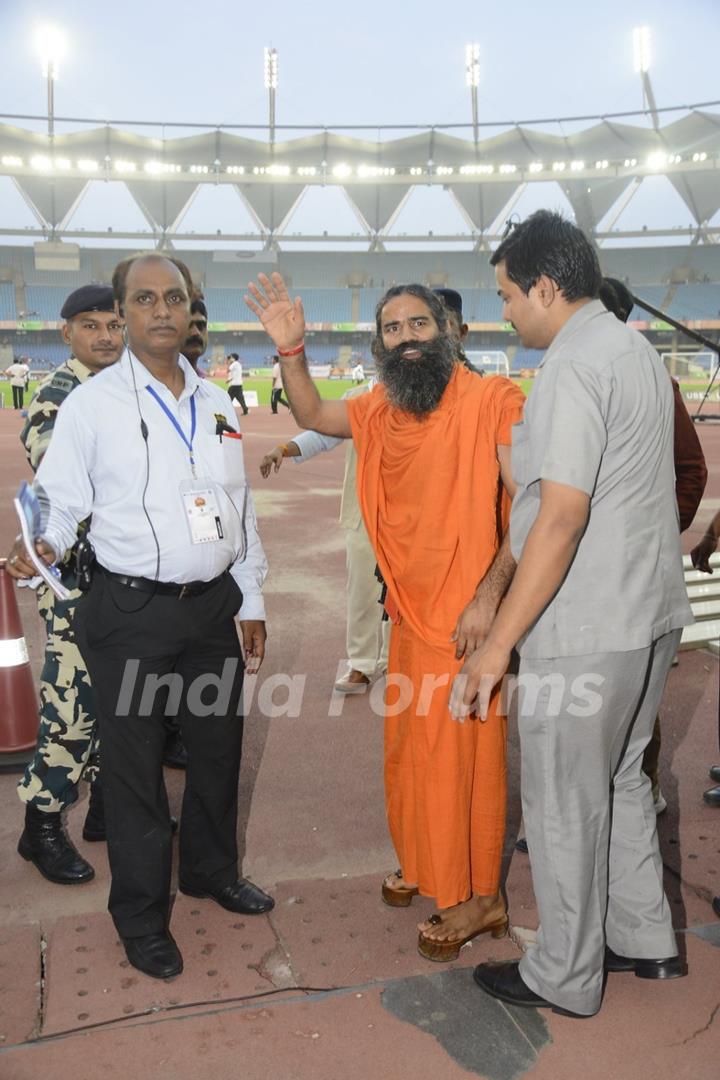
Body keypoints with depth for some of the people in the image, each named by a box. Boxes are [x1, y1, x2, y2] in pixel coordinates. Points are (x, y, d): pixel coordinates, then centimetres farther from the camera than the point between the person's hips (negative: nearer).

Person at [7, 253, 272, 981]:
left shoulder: (216, 405, 8)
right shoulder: (92, 404, -5)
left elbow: (240, 509, 11)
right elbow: (61, 502, -6)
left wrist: (251, 601, 11)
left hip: (213, 604, 5)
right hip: (131, 612, -4)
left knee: (218, 749, 18)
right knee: (135, 763, 8)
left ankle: (211, 871, 44)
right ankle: (141, 916, 29)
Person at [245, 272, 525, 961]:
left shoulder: (491, 401, -15)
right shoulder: (381, 408, 6)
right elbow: (313, 416, 16)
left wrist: (489, 595, -24)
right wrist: (289, 348, -1)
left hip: (467, 618, -7)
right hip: (410, 613, 7)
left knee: (462, 754, 5)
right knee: (408, 746, 20)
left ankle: (477, 898, 25)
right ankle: (424, 861, 42)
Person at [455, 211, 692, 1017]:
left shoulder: (574, 368, -18)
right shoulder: (635, 350, 12)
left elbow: (561, 519, -24)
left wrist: (498, 643, -20)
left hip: (582, 630, -9)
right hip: (647, 614, 10)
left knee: (564, 805, 7)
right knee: (619, 780, 23)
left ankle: (564, 977, 25)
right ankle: (644, 940, 38)